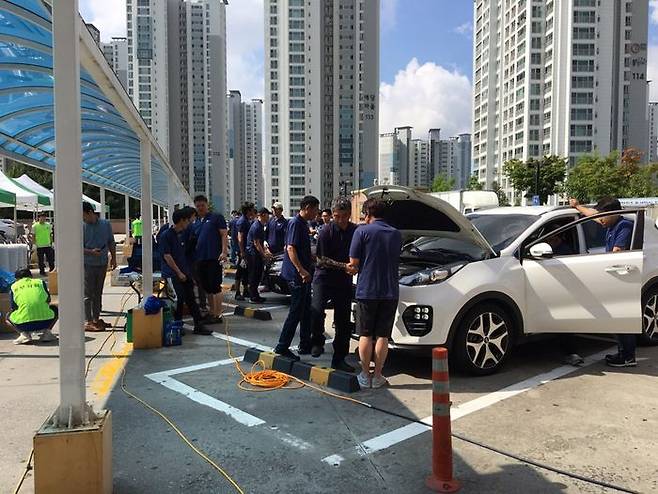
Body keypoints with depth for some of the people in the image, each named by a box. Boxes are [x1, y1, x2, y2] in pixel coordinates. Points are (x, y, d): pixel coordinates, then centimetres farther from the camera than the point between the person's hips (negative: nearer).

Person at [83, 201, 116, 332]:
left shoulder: (106, 224, 3)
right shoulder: (82, 227, -7)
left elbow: (111, 243, 12)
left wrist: (113, 258, 10)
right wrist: (91, 251, -22)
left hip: (102, 263, 4)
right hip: (88, 264, -4)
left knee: (98, 293, 13)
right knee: (88, 294, -2)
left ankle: (96, 319, 24)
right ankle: (88, 321, 3)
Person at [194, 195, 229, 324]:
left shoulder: (216, 217, 1)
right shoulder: (196, 221, 19)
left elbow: (224, 235, -6)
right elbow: (193, 240, 22)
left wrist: (224, 252, -17)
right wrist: (193, 255, 13)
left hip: (214, 257, -7)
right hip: (200, 259, 7)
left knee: (215, 287, -6)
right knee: (207, 288, 12)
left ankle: (218, 315, -2)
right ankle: (211, 312, 22)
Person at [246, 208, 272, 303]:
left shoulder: (261, 226, 14)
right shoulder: (256, 226, -18)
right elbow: (256, 243, -19)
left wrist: (266, 250, 12)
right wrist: (264, 254, -13)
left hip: (257, 254, 10)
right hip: (253, 253, -10)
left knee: (258, 275, 13)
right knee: (254, 276, -3)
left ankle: (254, 295, 22)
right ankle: (253, 297, 3)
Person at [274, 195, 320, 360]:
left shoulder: (303, 224, 15)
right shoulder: (295, 223, -14)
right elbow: (291, 248, -23)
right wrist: (301, 270, -30)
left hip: (303, 275, 10)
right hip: (297, 275, -10)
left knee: (306, 311, 15)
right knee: (296, 311, -5)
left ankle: (305, 345, 25)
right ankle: (282, 347, 4)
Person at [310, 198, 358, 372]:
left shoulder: (356, 231, 3)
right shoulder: (327, 230, -8)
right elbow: (322, 259, -10)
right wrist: (344, 266, -21)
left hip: (344, 281, 4)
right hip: (324, 277, -3)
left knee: (343, 322, 6)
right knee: (317, 310, -25)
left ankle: (339, 360, 19)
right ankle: (317, 341, 2)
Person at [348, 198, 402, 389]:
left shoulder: (362, 231, -6)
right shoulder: (396, 234, 8)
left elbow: (353, 263, -9)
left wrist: (355, 269, 15)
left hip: (367, 291, -3)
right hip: (390, 292, 3)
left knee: (365, 335, 9)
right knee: (382, 336, 10)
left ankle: (365, 376, 15)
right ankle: (377, 377, 15)